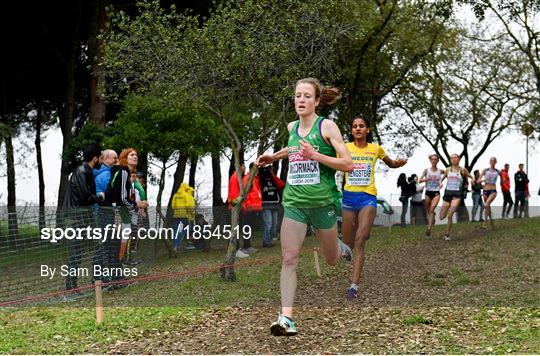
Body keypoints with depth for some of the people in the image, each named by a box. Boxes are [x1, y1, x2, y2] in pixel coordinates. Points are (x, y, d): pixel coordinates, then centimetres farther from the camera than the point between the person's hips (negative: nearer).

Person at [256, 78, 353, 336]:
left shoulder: (327, 126, -8)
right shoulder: (291, 127, 8)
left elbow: (348, 164, -13)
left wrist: (315, 155, -21)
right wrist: (274, 157, 22)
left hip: (322, 202, -3)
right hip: (294, 203, 3)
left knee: (331, 260, 14)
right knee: (289, 258, -12)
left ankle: (340, 247, 51)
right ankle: (286, 318, -14)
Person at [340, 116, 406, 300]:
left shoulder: (376, 149, 6)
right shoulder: (345, 148, 3)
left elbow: (391, 164, 22)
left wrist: (399, 163, 0)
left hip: (368, 197, -1)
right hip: (349, 196, 1)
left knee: (360, 241, -16)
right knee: (348, 243, 7)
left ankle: (354, 285, -18)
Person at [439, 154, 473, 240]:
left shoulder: (462, 170, 2)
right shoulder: (448, 170, 9)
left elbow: (471, 177, 14)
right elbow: (442, 179, 23)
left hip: (457, 194, -3)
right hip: (447, 193, 3)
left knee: (450, 215, -20)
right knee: (442, 217, 5)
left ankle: (447, 234, -4)